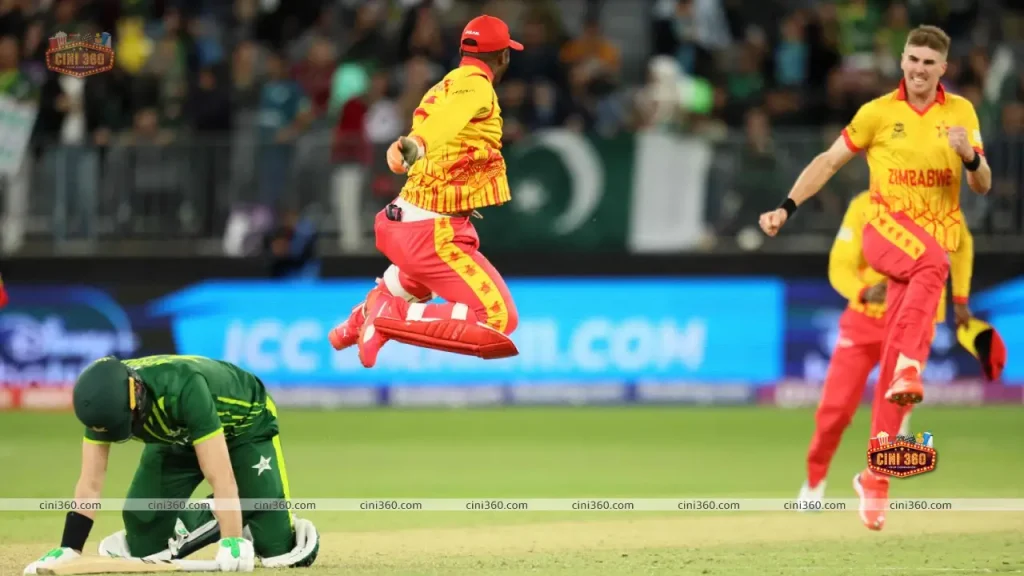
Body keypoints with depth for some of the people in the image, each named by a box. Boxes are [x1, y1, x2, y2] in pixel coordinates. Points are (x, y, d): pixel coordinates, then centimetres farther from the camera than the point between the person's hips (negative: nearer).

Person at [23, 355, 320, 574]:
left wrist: (233, 544, -52)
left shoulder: (184, 388, -44)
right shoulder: (106, 399, -28)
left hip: (245, 425, -5)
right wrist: (68, 549, -29)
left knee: (278, 548, -17)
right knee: (144, 543, -7)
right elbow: (90, 483, -22)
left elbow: (221, 477, -46)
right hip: (178, 438, 5)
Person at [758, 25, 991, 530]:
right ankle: (909, 366, -53)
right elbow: (829, 161, 7)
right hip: (886, 229, -2)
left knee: (894, 356, -6)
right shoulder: (878, 113, 2)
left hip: (937, 238, 2)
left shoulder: (962, 112, 7)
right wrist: (786, 207, -2)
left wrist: (970, 157, -16)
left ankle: (874, 477, -2)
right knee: (934, 261, -38)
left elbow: (983, 186, 5)